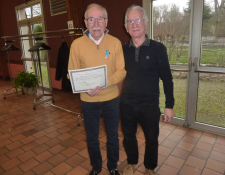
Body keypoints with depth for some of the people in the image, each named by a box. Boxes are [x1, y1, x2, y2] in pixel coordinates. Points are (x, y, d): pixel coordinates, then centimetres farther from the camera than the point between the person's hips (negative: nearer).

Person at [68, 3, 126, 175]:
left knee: (112, 136, 17)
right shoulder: (77, 44, -8)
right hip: (88, 100, 0)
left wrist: (104, 82, -25)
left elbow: (121, 71, -8)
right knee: (92, 138, 17)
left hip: (111, 99, 0)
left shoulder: (115, 42, -7)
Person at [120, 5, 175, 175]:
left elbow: (167, 79, -5)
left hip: (150, 106, -2)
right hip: (127, 105, 3)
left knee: (151, 140, 15)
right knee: (128, 137, 19)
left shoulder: (158, 48, -9)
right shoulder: (123, 50, -1)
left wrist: (169, 105, -4)